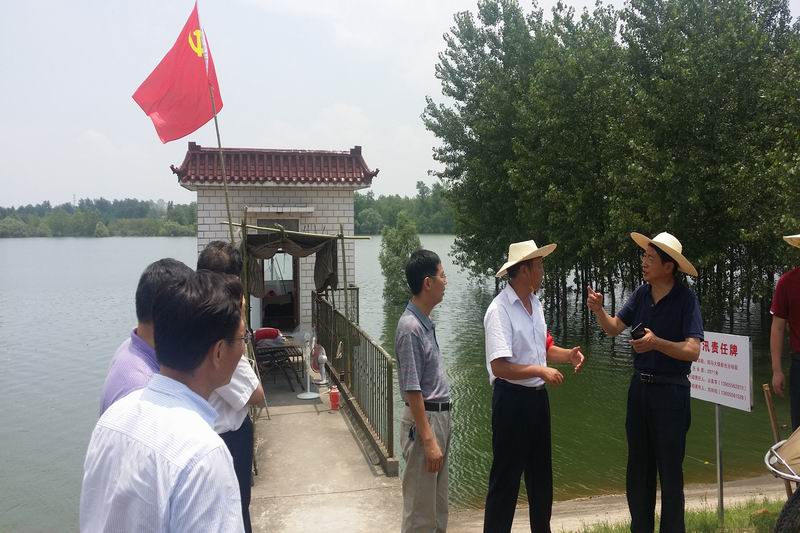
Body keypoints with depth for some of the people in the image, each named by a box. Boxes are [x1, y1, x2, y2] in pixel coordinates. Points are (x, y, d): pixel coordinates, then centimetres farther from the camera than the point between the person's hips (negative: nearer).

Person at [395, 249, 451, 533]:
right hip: (424, 420, -9)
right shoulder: (411, 327, -20)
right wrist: (428, 440, -22)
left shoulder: (426, 323, 8)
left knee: (438, 506, 19)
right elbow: (412, 390, -22)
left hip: (440, 416, 9)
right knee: (420, 510, 2)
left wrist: (441, 430, 19)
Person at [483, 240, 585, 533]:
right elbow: (499, 367, -26)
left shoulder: (535, 302, 7)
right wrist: (541, 371, -25)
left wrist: (568, 355, 0)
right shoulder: (499, 310, -20)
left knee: (541, 472, 21)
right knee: (506, 476, 3)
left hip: (537, 396, 9)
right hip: (511, 399, -9)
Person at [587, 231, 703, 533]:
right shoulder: (641, 294, 1)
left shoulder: (685, 298, -14)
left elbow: (692, 351, -20)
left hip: (670, 391, -5)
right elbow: (614, 329, 5)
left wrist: (657, 343, -33)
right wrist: (598, 310, -13)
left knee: (670, 469, 7)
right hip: (640, 386, 6)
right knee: (638, 466, 15)